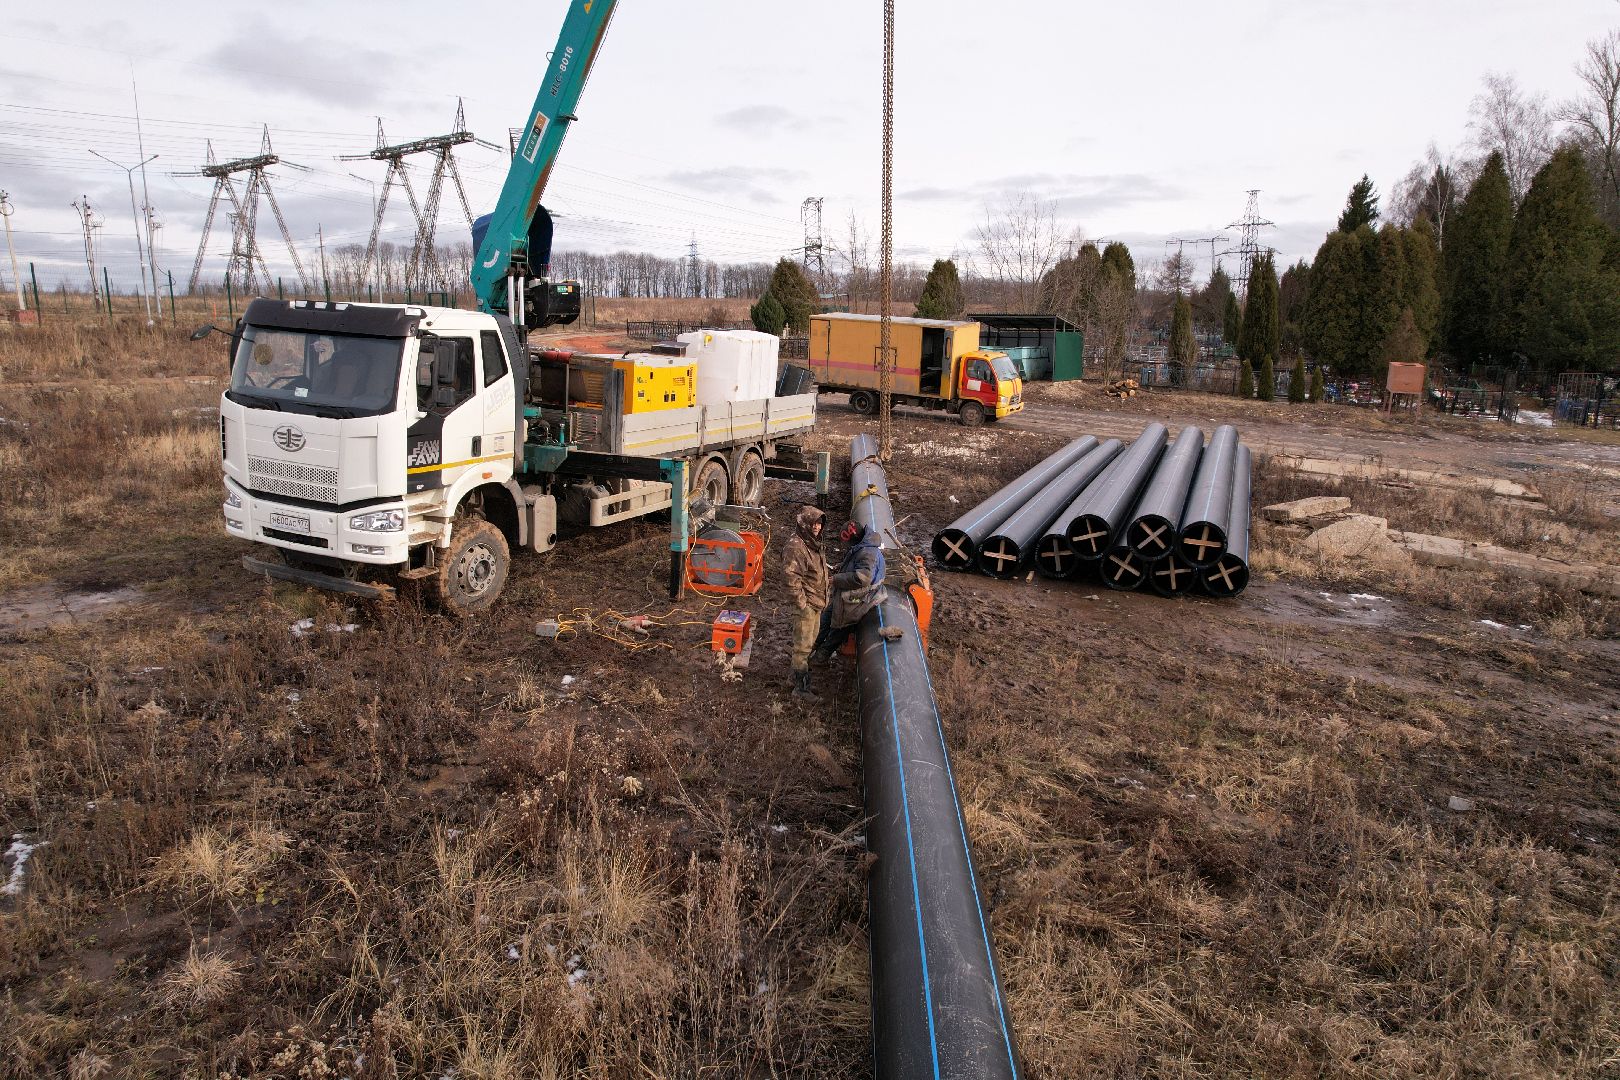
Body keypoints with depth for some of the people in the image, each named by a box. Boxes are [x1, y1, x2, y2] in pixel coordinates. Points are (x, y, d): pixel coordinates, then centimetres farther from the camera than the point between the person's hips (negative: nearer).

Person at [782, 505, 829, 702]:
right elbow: (791, 578, -25)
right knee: (803, 646, -1)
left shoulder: (813, 543, 10)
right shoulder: (795, 546, -22)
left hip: (817, 603, 10)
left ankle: (799, 678, 32)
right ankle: (800, 687, 7)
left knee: (810, 643, 19)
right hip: (806, 604, -10)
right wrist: (802, 604, -23)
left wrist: (823, 600, 20)